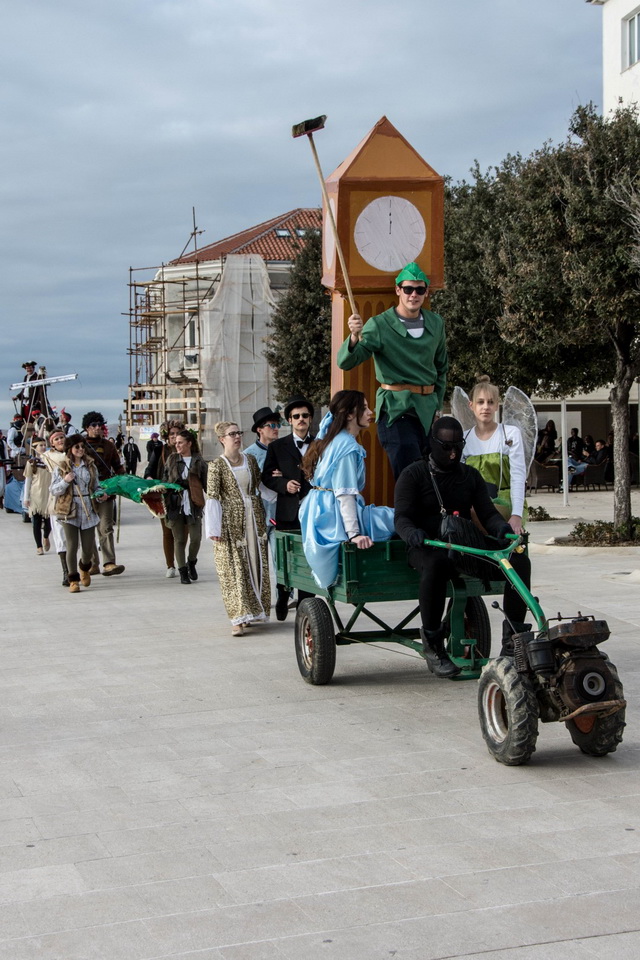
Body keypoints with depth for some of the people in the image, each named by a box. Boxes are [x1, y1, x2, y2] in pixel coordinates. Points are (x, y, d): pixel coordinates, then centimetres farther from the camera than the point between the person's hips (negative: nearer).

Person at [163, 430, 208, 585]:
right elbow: (165, 479, 12)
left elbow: (206, 483, 3)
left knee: (196, 538, -5)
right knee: (179, 539, 3)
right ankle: (183, 571, 14)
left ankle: (191, 563, 23)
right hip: (175, 504, 1)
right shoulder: (172, 459, 10)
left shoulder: (198, 461, 4)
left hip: (193, 504, -1)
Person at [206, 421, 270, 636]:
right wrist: (215, 529, -13)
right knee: (233, 569, -6)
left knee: (256, 564, 7)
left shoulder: (250, 460, 9)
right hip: (231, 520, -5)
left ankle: (253, 611, 18)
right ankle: (239, 618, -7)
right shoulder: (217, 465, -5)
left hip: (253, 516, 5)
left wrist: (263, 516, 12)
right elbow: (212, 497, -8)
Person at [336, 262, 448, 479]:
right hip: (395, 409, -6)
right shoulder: (379, 325, -6)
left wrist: (437, 405, 17)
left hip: (427, 410, 6)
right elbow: (345, 362, -16)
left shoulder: (436, 323, 11)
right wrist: (354, 337, -36)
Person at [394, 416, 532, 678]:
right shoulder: (413, 474, 4)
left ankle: (513, 638, -11)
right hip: (428, 546, -4)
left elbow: (487, 512, 10)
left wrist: (501, 526, -16)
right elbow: (402, 516, -6)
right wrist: (412, 532, -31)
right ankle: (432, 645, -30)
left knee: (519, 561, -21)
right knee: (436, 565, -43)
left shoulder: (470, 475, 18)